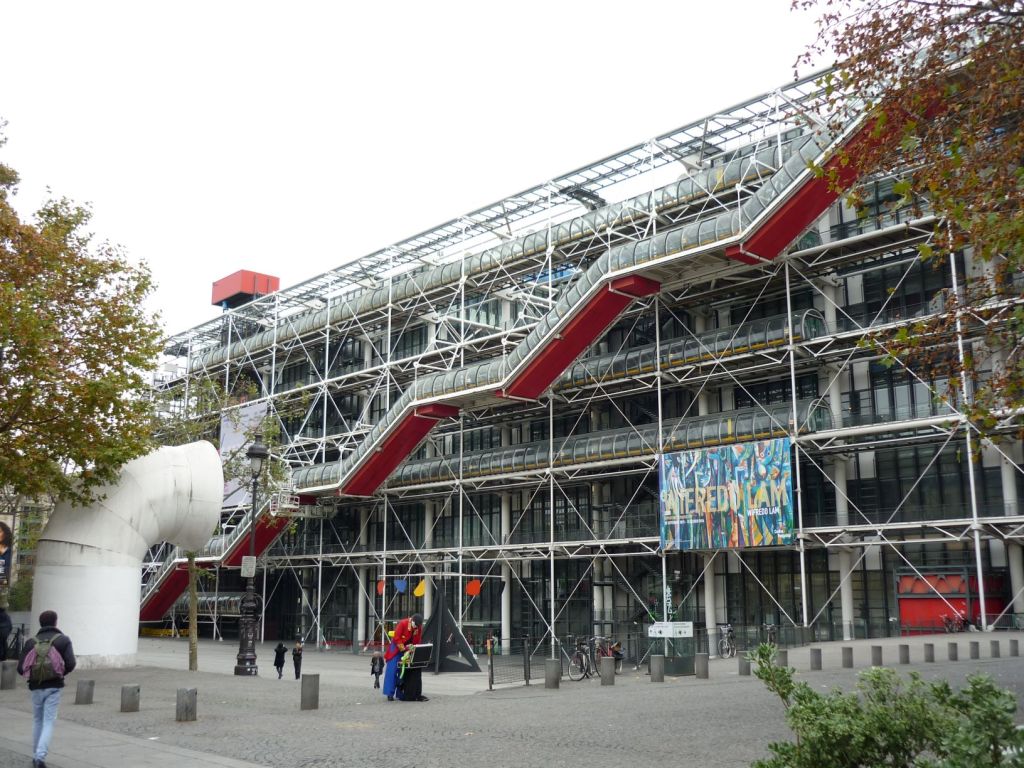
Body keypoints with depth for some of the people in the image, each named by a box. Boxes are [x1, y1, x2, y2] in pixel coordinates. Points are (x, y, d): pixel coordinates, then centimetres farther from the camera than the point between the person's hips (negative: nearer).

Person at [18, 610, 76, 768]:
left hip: (36, 687, 3)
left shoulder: (32, 642, 3)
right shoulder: (63, 640, -3)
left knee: (37, 720, 19)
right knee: (49, 722, -1)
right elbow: (71, 664, -12)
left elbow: (21, 668, -2)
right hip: (54, 687, -3)